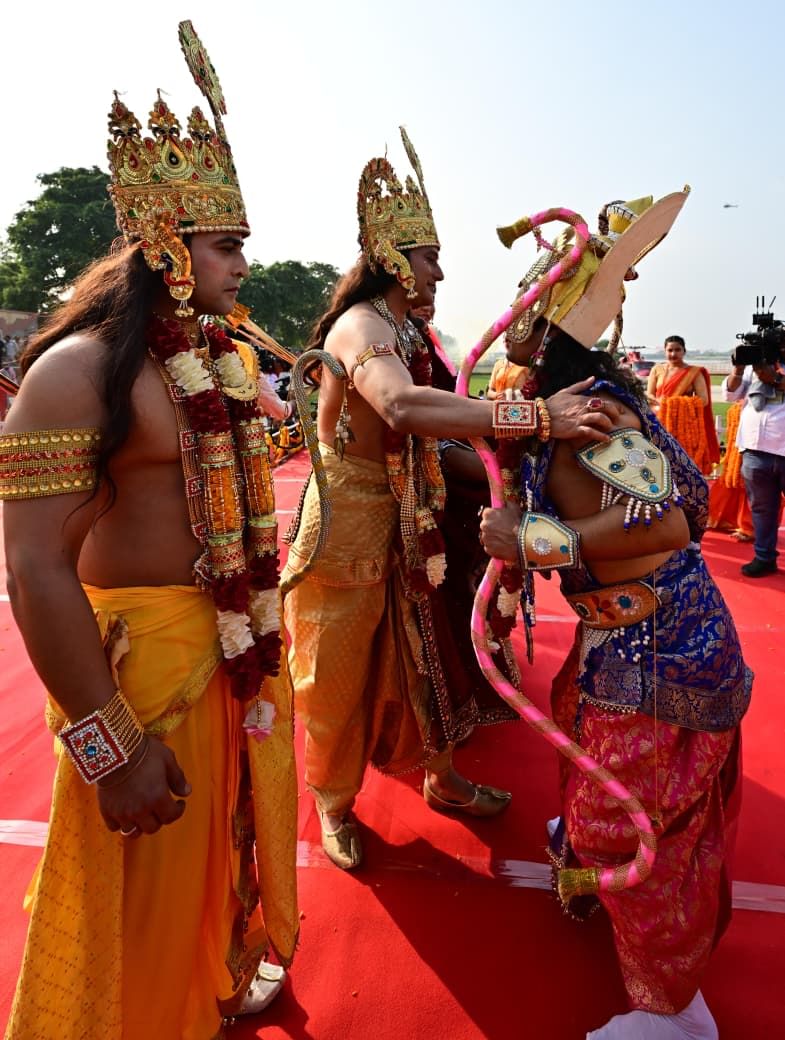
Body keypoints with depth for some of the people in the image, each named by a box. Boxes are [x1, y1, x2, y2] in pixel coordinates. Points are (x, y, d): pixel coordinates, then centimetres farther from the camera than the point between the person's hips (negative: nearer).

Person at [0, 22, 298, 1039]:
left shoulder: (221, 356, 7)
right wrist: (112, 748, -22)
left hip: (240, 640, 8)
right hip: (146, 651, -8)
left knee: (234, 821, 26)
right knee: (147, 884, 12)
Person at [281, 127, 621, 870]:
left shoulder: (399, 332, 12)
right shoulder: (361, 324, -20)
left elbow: (422, 418, 9)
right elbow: (403, 407, -41)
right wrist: (537, 417, -44)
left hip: (396, 518, 9)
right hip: (346, 521, -9)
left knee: (411, 651, 18)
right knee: (338, 672, 7)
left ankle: (440, 778, 36)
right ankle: (333, 807, 28)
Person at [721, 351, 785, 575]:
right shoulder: (754, 367, 13)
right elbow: (729, 394, 8)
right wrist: (738, 369, -6)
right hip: (755, 451, 3)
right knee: (761, 508, 11)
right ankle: (764, 557, 20)